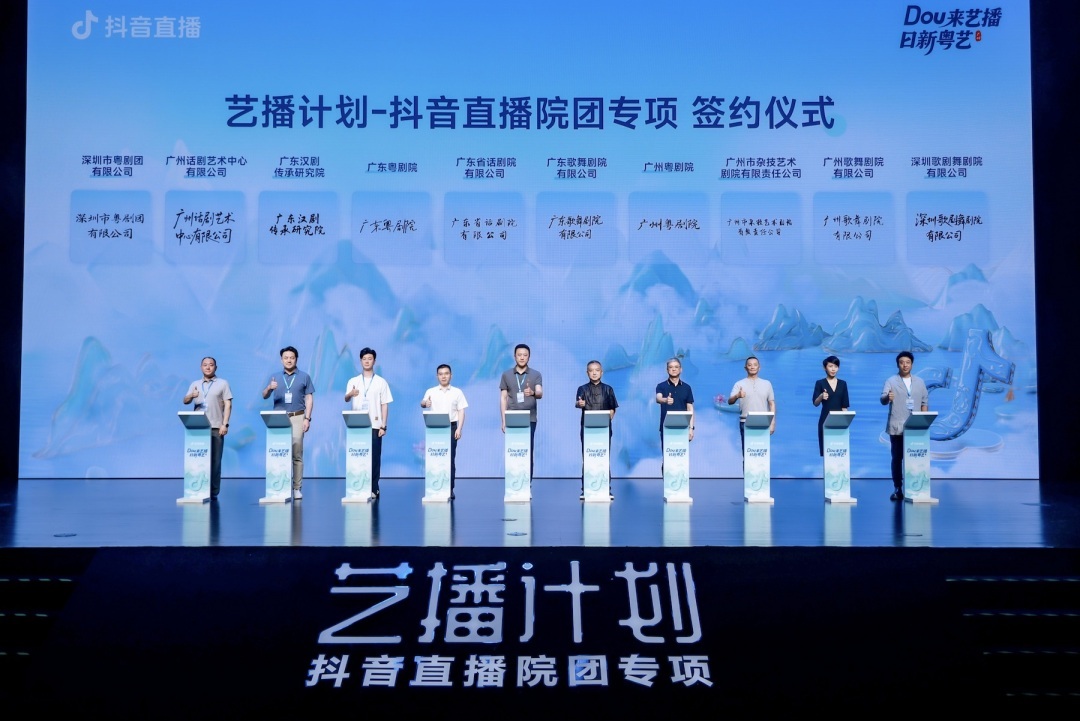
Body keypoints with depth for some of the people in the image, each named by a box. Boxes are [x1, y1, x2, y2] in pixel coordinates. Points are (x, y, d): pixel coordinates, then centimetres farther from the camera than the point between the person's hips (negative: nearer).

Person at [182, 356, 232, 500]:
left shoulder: (223, 383, 6)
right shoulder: (195, 384, 14)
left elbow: (228, 405, 0)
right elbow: (185, 401, 5)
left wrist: (224, 424, -10)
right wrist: (191, 396, -19)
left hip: (216, 427, -2)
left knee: (215, 460, -1)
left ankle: (213, 492, 3)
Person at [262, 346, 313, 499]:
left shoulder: (304, 377, 7)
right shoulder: (275, 377, 11)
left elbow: (309, 399, 5)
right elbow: (264, 396, 8)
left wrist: (307, 418, -5)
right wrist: (269, 388, -16)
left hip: (297, 418, -2)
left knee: (297, 454, -5)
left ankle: (297, 488, -1)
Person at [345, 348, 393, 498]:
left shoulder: (381, 382, 4)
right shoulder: (353, 381, 7)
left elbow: (385, 405, 2)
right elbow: (346, 399, -5)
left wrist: (383, 426, -6)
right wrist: (351, 394, -29)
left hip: (375, 425, -1)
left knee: (374, 457, -1)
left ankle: (373, 489, 6)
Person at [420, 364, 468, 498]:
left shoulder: (457, 392, 7)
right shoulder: (431, 391, 7)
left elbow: (461, 412, 4)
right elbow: (422, 403, -9)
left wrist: (459, 429, -7)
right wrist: (425, 403, -34)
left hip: (451, 427, 0)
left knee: (450, 458, 0)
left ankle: (450, 489, 4)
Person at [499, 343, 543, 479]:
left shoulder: (536, 374, 4)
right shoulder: (506, 375, 7)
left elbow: (540, 394, -9)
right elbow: (503, 398, 6)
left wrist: (532, 393, -34)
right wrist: (504, 420, 0)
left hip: (530, 419, 0)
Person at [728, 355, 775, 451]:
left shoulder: (767, 384, 12)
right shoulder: (739, 384, 4)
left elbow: (772, 404, 12)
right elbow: (730, 401, -8)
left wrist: (772, 423, 2)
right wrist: (737, 396, -30)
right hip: (746, 423, -1)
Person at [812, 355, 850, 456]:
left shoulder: (843, 384, 8)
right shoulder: (820, 383, -1)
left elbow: (844, 405, 8)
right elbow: (815, 403, -10)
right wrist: (821, 397, -31)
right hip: (825, 420, -3)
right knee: (826, 451, -3)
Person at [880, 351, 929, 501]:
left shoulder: (920, 382, 11)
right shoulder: (891, 381, 0)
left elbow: (924, 402, 12)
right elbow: (883, 399, -12)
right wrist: (887, 397, -36)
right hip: (897, 427, -2)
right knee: (897, 458, 1)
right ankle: (897, 488, 5)